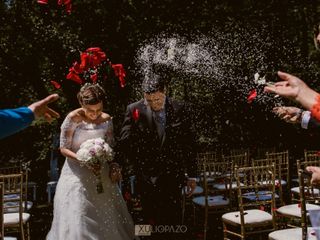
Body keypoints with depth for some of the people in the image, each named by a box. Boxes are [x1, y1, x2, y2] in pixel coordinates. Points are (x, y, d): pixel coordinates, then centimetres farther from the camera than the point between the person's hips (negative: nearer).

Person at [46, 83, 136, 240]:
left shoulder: (107, 120, -2)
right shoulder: (73, 118, -11)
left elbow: (111, 147, 7)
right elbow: (63, 148, -7)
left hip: (101, 176, 3)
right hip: (77, 175, -3)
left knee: (107, 219, 9)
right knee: (78, 220, 0)